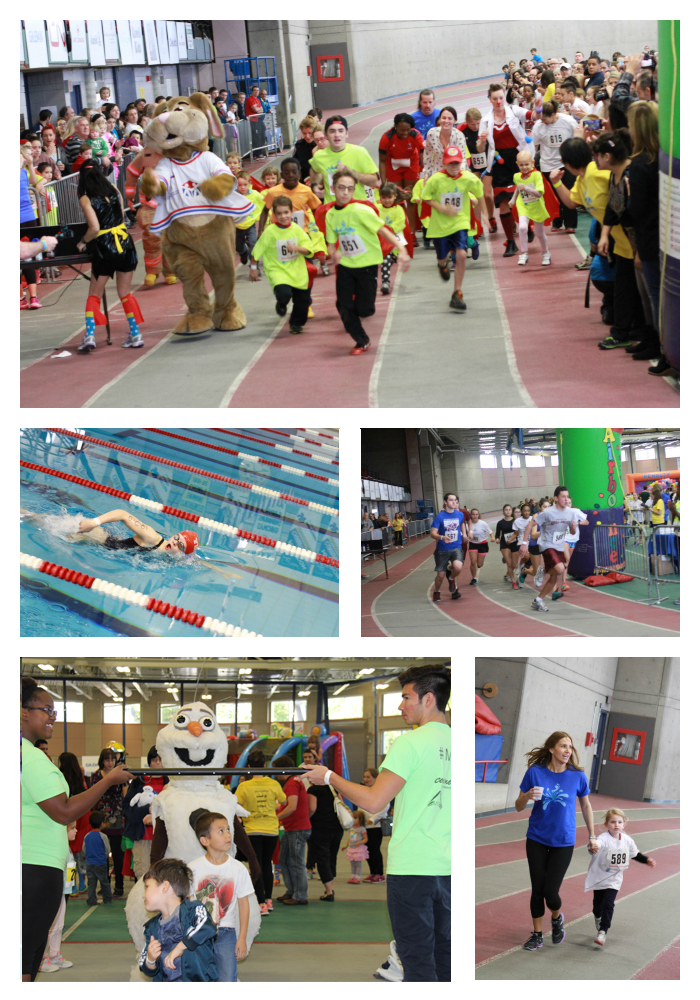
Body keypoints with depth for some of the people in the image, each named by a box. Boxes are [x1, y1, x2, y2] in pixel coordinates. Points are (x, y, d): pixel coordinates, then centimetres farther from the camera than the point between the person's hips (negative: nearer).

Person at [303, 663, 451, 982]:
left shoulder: (411, 742, -11)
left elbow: (373, 802, -14)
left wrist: (329, 777, -2)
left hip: (411, 868, -6)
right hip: (448, 869, 6)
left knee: (417, 961, -3)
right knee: (443, 955, 11)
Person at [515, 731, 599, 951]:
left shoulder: (577, 776, -7)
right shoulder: (535, 772, -7)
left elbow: (586, 806, 8)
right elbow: (518, 807, 0)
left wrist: (592, 836, 10)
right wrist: (527, 796, -22)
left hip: (563, 842, -1)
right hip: (537, 840, 1)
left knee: (551, 892, -6)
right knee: (537, 889, 5)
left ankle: (557, 918, 27)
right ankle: (537, 935, 21)